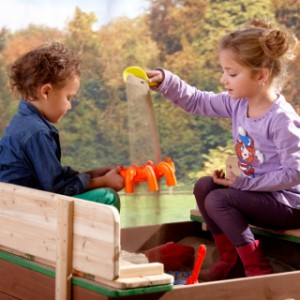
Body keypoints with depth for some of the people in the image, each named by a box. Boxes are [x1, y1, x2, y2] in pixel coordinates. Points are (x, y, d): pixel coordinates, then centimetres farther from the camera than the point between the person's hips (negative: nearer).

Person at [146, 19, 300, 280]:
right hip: (257, 189, 9)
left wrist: (244, 182, -23)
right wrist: (165, 80, -4)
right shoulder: (238, 104, -1)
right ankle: (230, 261, 10)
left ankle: (258, 269, -8)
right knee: (204, 186, 3)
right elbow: (197, 102, 10)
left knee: (218, 200, -19)